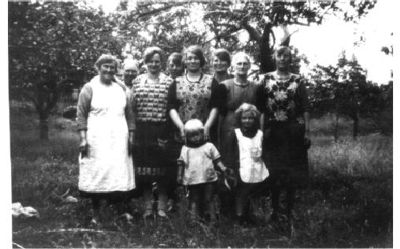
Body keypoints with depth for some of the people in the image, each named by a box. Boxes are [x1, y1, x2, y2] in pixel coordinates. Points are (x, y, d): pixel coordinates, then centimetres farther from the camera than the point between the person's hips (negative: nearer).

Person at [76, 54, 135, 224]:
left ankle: (122, 210, 9)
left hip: (119, 140, 3)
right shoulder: (89, 88, 0)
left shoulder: (121, 89, 11)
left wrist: (131, 137, 6)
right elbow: (81, 115, -3)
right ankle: (96, 213, 10)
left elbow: (129, 115, 13)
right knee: (96, 174, -1)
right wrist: (83, 139, -10)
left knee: (120, 173, 1)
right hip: (96, 140, -3)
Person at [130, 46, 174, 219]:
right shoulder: (137, 81, 10)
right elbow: (131, 108, 9)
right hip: (142, 131, 2)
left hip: (162, 131, -2)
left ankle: (162, 208, 13)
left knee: (162, 170, 2)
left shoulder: (168, 82, 3)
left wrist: (170, 132, -7)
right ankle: (148, 207, 17)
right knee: (144, 169, 5)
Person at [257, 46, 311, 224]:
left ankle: (289, 209, 15)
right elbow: (259, 107, 4)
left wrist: (307, 131, -6)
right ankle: (274, 209, 16)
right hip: (272, 131, 1)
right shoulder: (266, 79, 6)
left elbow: (305, 108, 1)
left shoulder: (298, 81, 4)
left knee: (292, 171, 3)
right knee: (273, 171, 3)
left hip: (293, 131, 0)